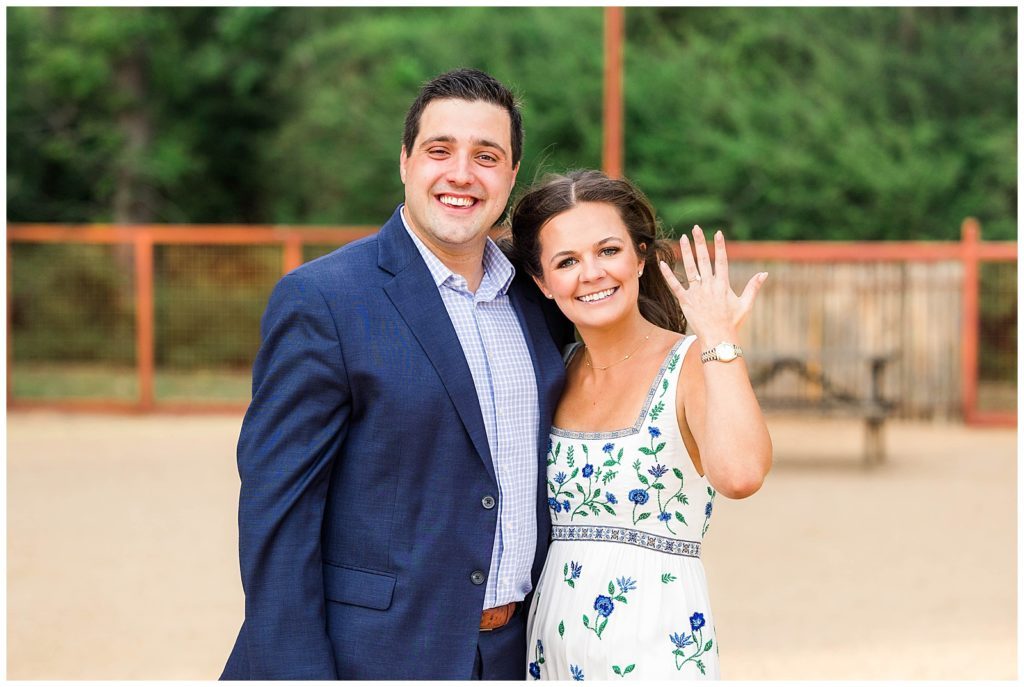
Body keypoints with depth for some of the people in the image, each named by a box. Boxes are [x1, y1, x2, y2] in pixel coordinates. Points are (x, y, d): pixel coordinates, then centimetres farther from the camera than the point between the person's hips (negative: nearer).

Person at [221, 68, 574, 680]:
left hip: (512, 653, 6)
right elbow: (275, 510, -14)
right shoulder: (321, 301, -11)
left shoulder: (533, 299, 9)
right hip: (371, 655, -6)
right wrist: (296, 672, -18)